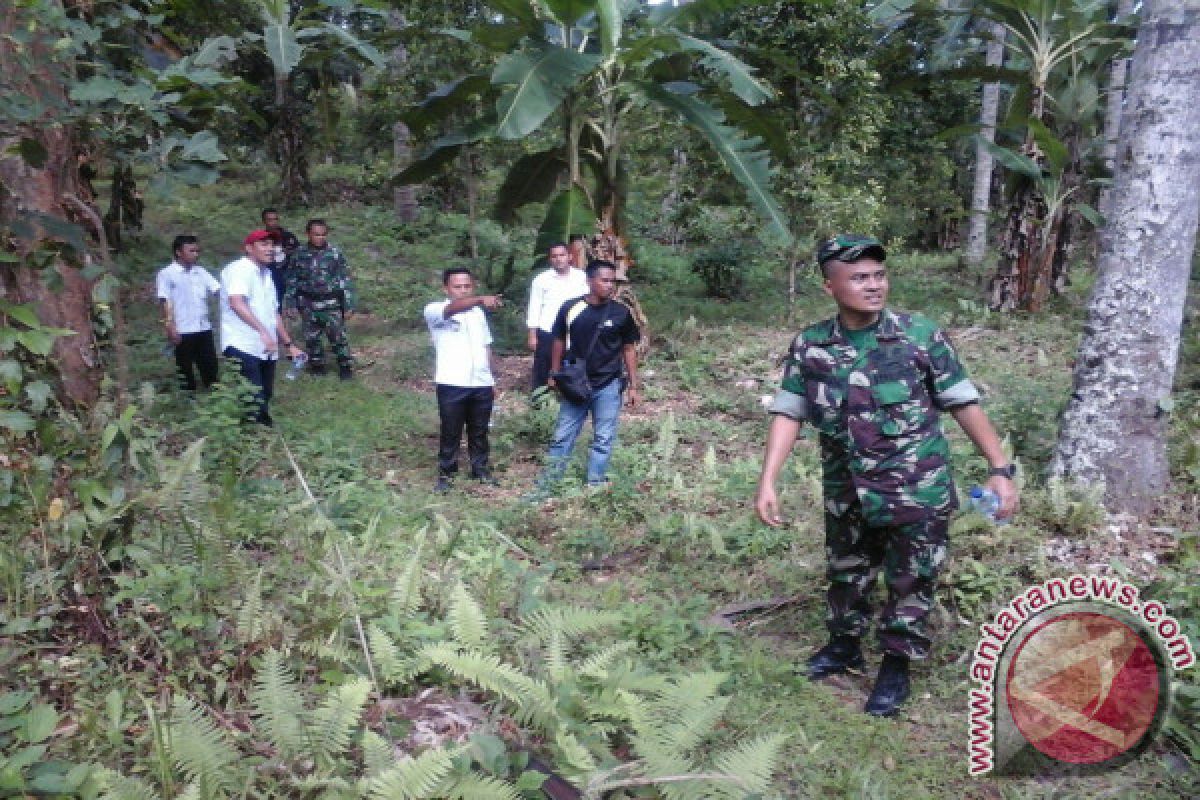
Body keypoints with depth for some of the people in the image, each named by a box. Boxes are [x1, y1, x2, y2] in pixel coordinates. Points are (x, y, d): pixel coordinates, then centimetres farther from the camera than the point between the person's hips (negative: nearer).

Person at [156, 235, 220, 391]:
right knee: (186, 372, 6)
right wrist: (171, 328, -15)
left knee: (211, 368, 8)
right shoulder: (167, 274, -3)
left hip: (204, 328, 4)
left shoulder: (201, 272, 11)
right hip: (183, 331, -4)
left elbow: (218, 290, 5)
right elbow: (165, 302, -8)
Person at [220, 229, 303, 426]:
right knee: (253, 404, -14)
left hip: (265, 350, 9)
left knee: (263, 402, 14)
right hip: (243, 347, -9)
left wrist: (289, 344, 26)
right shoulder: (239, 269, -8)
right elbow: (236, 303, -26)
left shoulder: (266, 274, 20)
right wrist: (263, 331, -34)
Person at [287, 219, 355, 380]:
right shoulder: (300, 253, 0)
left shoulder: (335, 253, -4)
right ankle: (317, 364, 26)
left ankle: (346, 366, 10)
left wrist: (348, 304, -4)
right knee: (311, 337, 10)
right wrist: (289, 303, 5)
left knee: (337, 335, -2)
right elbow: (292, 279, 7)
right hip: (308, 303, 2)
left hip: (331, 303, -2)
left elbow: (344, 279, -2)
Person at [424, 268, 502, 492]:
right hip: (452, 384, -5)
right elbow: (453, 308, -30)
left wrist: (492, 380, 16)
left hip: (481, 383, 5)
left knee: (479, 431, 15)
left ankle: (480, 468, 29)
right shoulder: (434, 310, -7)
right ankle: (446, 473, 19)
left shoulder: (477, 313, 13)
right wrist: (481, 299, -47)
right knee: (450, 432, 5)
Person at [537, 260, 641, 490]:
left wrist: (633, 386, 2)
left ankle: (595, 486, 18)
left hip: (608, 386, 0)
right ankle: (547, 484, 15)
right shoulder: (570, 308, -6)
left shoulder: (621, 313, -5)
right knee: (562, 436, 6)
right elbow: (559, 342, 6)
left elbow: (628, 350, 3)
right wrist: (554, 375, 6)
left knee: (603, 440, 6)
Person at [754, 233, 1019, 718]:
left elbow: (964, 403, -5)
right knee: (846, 574, 21)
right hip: (846, 495, 3)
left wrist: (1000, 469, -7)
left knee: (910, 582, 10)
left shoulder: (920, 336, -10)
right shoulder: (809, 347, -5)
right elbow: (788, 415, -4)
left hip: (917, 492, -2)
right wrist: (767, 482, -12)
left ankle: (896, 664, 31)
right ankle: (844, 645, 45)